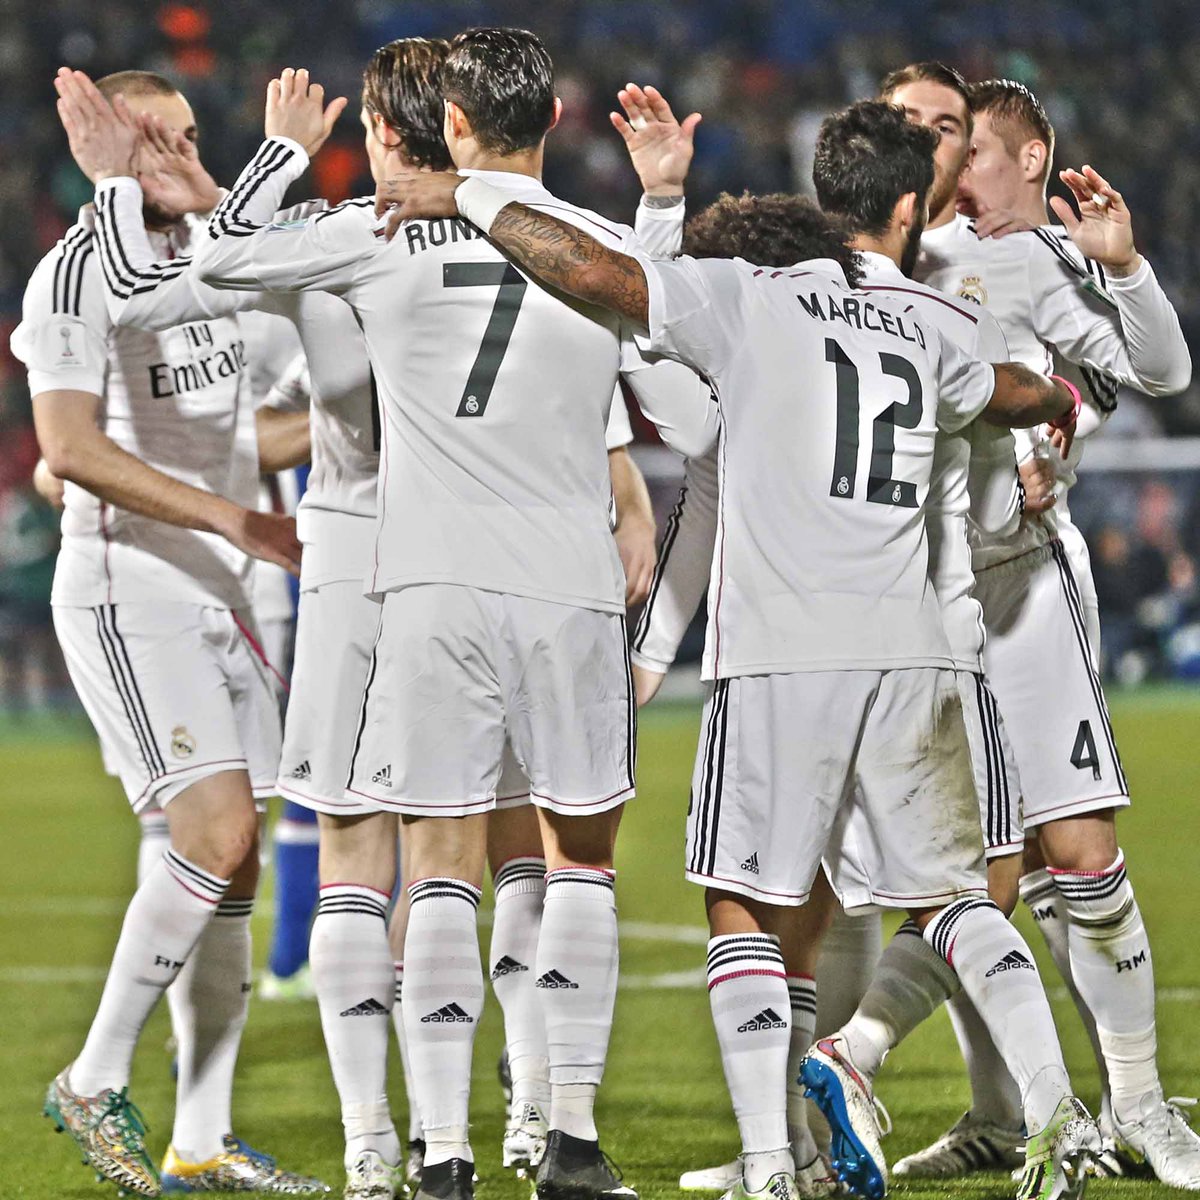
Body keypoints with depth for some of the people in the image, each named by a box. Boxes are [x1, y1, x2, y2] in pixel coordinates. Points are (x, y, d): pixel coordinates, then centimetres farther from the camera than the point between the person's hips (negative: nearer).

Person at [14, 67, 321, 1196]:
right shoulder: (78, 272, -12)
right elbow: (71, 449, -23)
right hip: (128, 592, -8)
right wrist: (234, 520, -25)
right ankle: (95, 1083, -6)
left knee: (231, 864, 4)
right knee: (216, 836, -18)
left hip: (211, 595, 8)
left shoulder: (198, 245, 11)